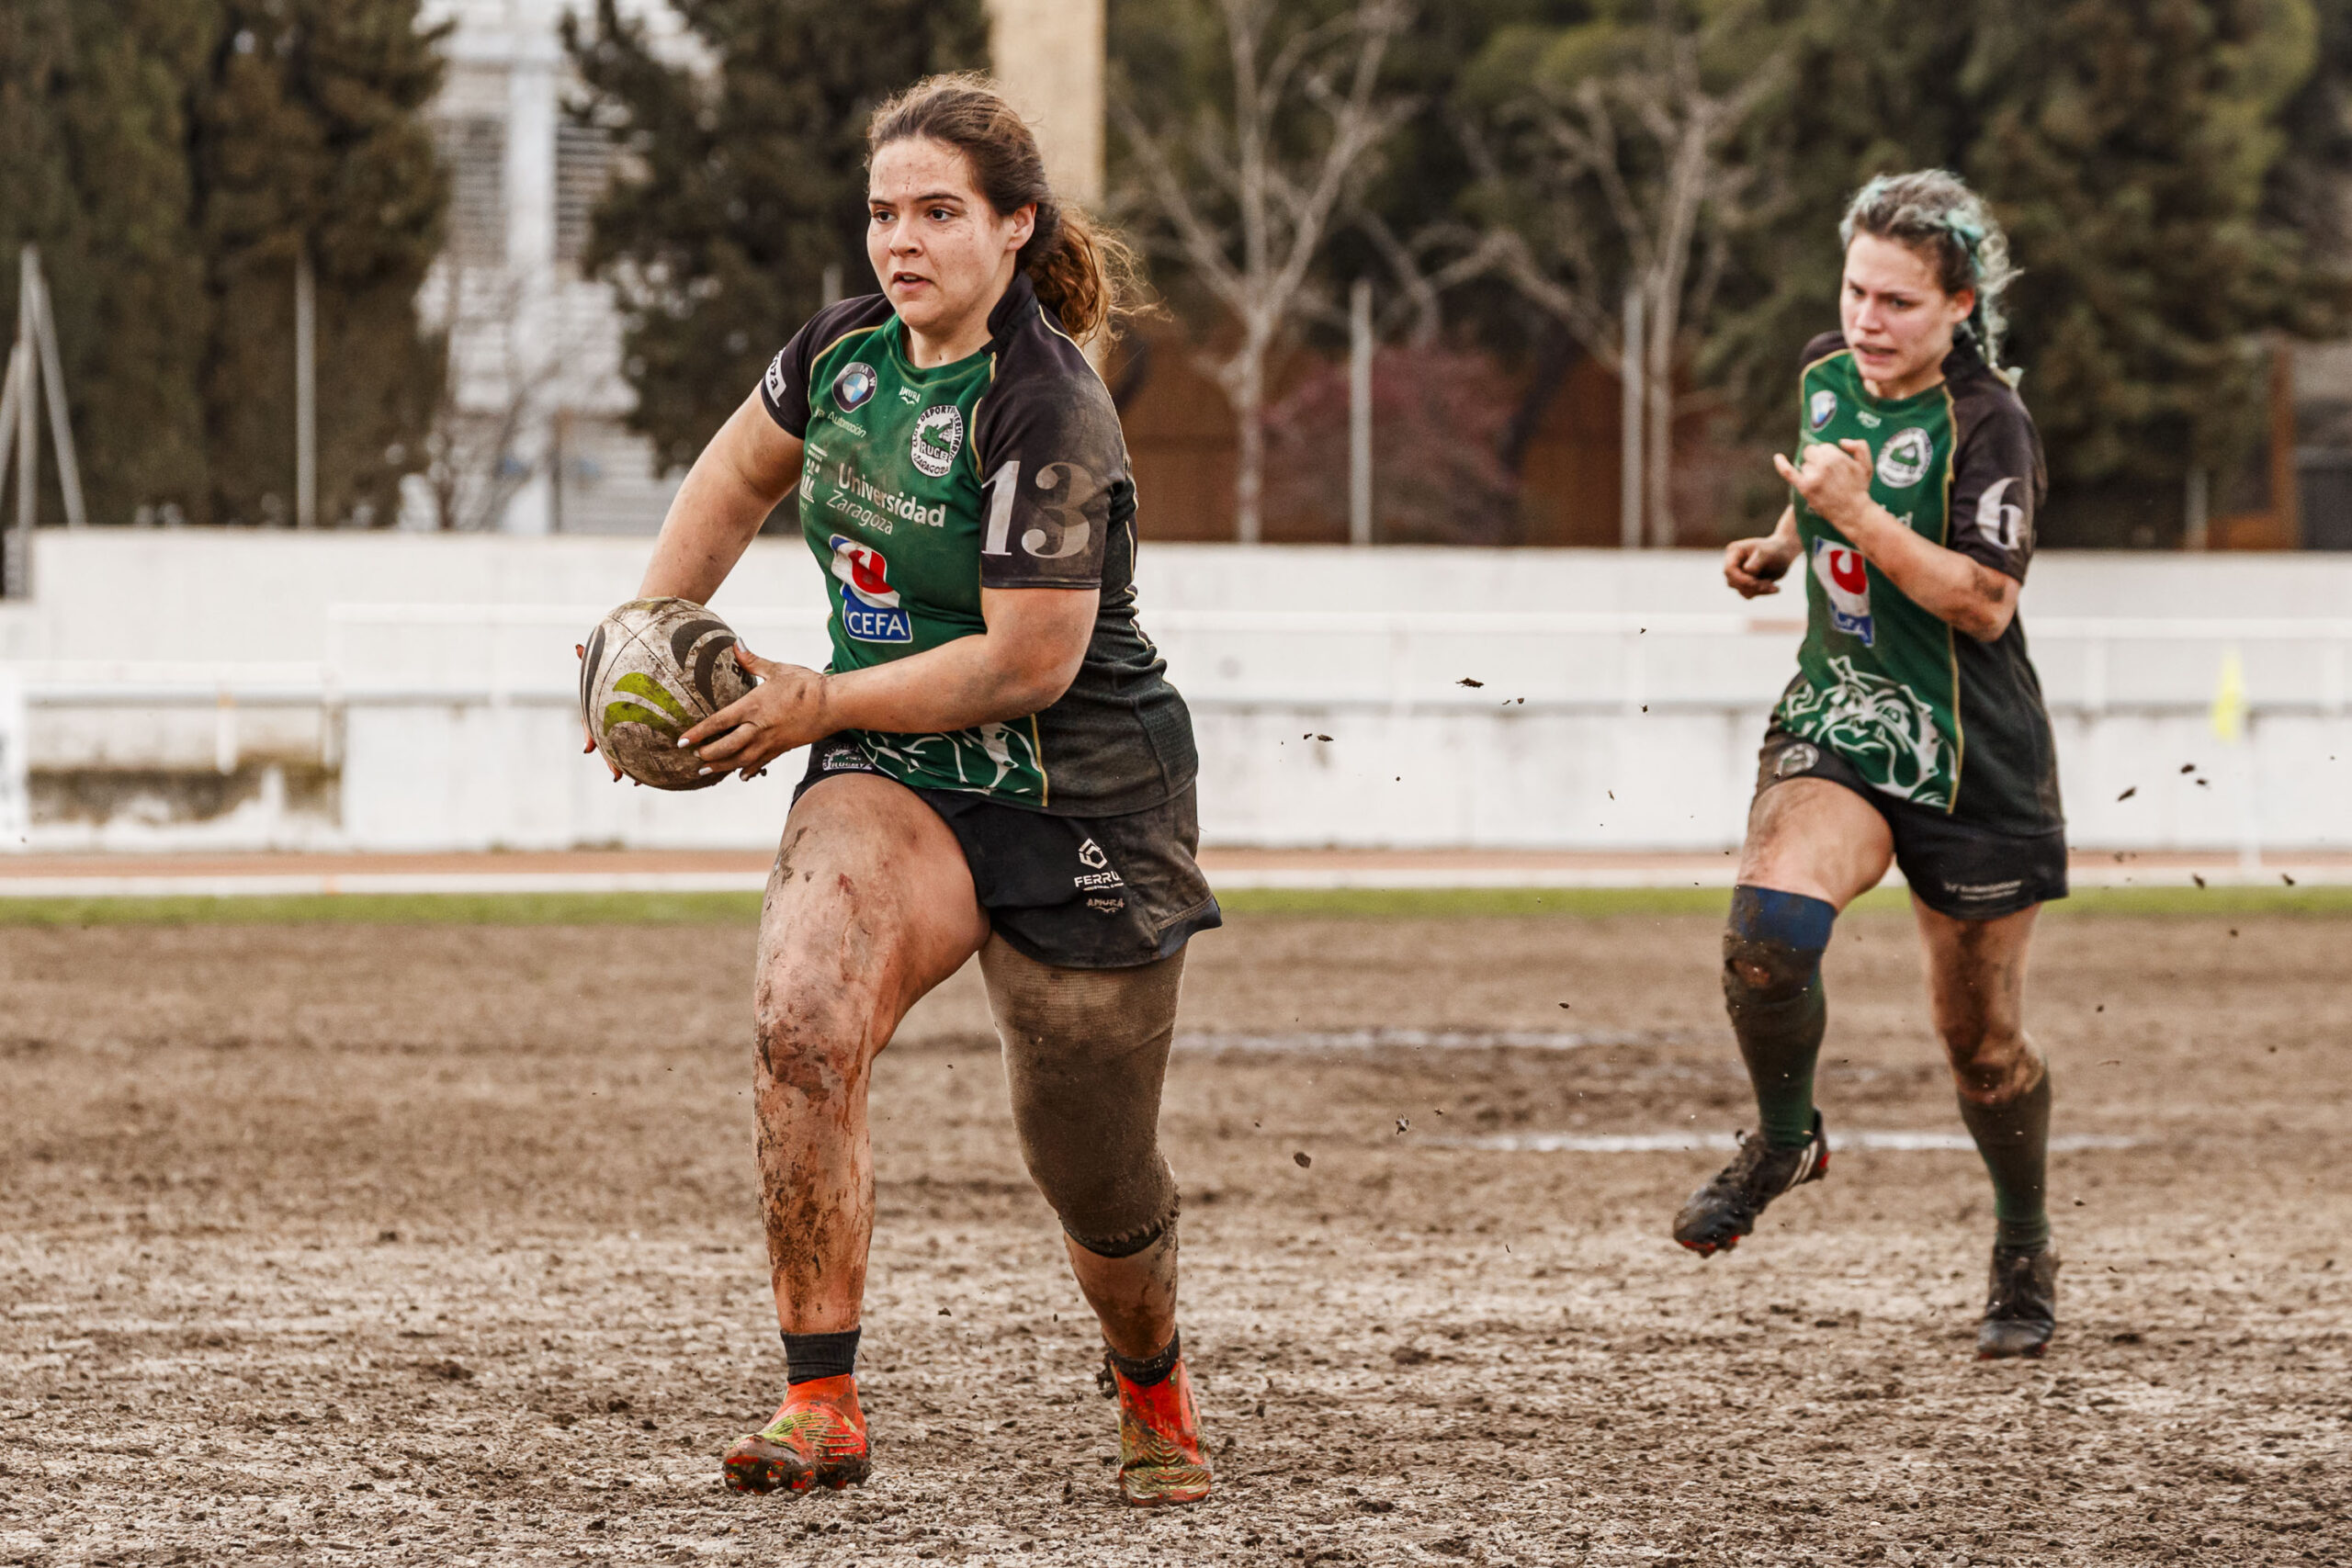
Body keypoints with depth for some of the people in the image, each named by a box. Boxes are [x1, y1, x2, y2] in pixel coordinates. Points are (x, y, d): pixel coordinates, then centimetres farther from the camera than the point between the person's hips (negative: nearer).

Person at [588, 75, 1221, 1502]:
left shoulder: (1045, 416, -21)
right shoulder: (847, 350, 0)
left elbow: (1030, 659, -23)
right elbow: (742, 471, 22)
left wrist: (818, 704, -17)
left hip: (1078, 807, -5)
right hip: (896, 786, 5)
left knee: (1093, 1174, 5)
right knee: (803, 1023, -26)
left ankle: (1154, 1383, 40)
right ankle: (824, 1407, -24)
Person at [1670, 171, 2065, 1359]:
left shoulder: (1988, 426, -16)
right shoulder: (1824, 374, 3)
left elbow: (1985, 602, -24)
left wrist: (1857, 516, -27)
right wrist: (1780, 549, 7)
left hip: (1970, 755, -4)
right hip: (1835, 725, 4)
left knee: (1979, 1029, 8)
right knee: (1768, 931, -26)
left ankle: (2024, 1256, 32)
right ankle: (1785, 1137, 2)